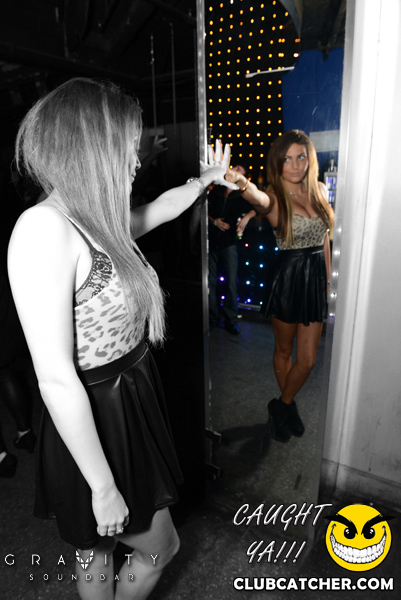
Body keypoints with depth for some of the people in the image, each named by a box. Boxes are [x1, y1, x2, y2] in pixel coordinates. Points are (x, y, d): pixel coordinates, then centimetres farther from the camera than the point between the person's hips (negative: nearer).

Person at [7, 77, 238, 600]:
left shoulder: (98, 220, 0)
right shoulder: (44, 229, -27)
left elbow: (157, 212, 24)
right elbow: (56, 380, -27)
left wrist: (205, 179, 34)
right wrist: (103, 489, -18)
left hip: (133, 401, 8)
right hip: (96, 423, -7)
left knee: (97, 547, 29)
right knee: (160, 545, 19)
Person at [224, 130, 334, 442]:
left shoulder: (319, 190, 5)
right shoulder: (275, 196, -11)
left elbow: (324, 236, 13)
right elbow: (258, 198, -37)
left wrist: (328, 276, 14)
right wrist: (242, 183, -60)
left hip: (316, 278, 4)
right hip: (288, 278, -4)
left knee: (307, 360, 7)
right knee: (284, 351, 15)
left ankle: (282, 405, 33)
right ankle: (288, 406, 40)